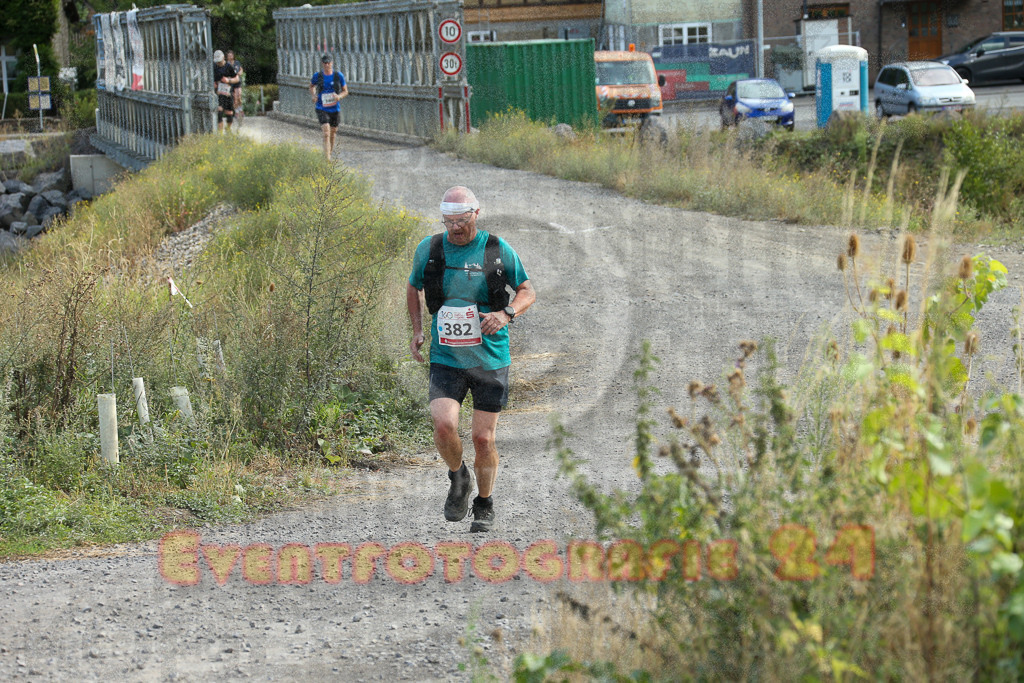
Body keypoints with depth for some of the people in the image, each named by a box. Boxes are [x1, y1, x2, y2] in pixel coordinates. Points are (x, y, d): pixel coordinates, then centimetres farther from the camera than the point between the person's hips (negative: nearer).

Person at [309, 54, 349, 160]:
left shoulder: (339, 76, -3)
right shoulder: (317, 76, -2)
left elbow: (345, 91, 6)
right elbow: (311, 86, 19)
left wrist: (339, 97, -16)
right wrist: (313, 96, -1)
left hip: (334, 109, 2)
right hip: (322, 109, -2)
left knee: (332, 134, 14)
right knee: (326, 133, -18)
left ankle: (329, 154, 37)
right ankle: (327, 160, -23)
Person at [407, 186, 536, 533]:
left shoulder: (497, 250, -5)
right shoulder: (429, 249, 0)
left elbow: (527, 292, 5)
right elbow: (413, 288, 18)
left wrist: (506, 314, -16)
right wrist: (417, 331, 6)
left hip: (490, 360, -1)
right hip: (446, 358, 1)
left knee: (483, 438, 0)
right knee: (444, 425, -20)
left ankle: (484, 505, 24)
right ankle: (458, 477, 12)